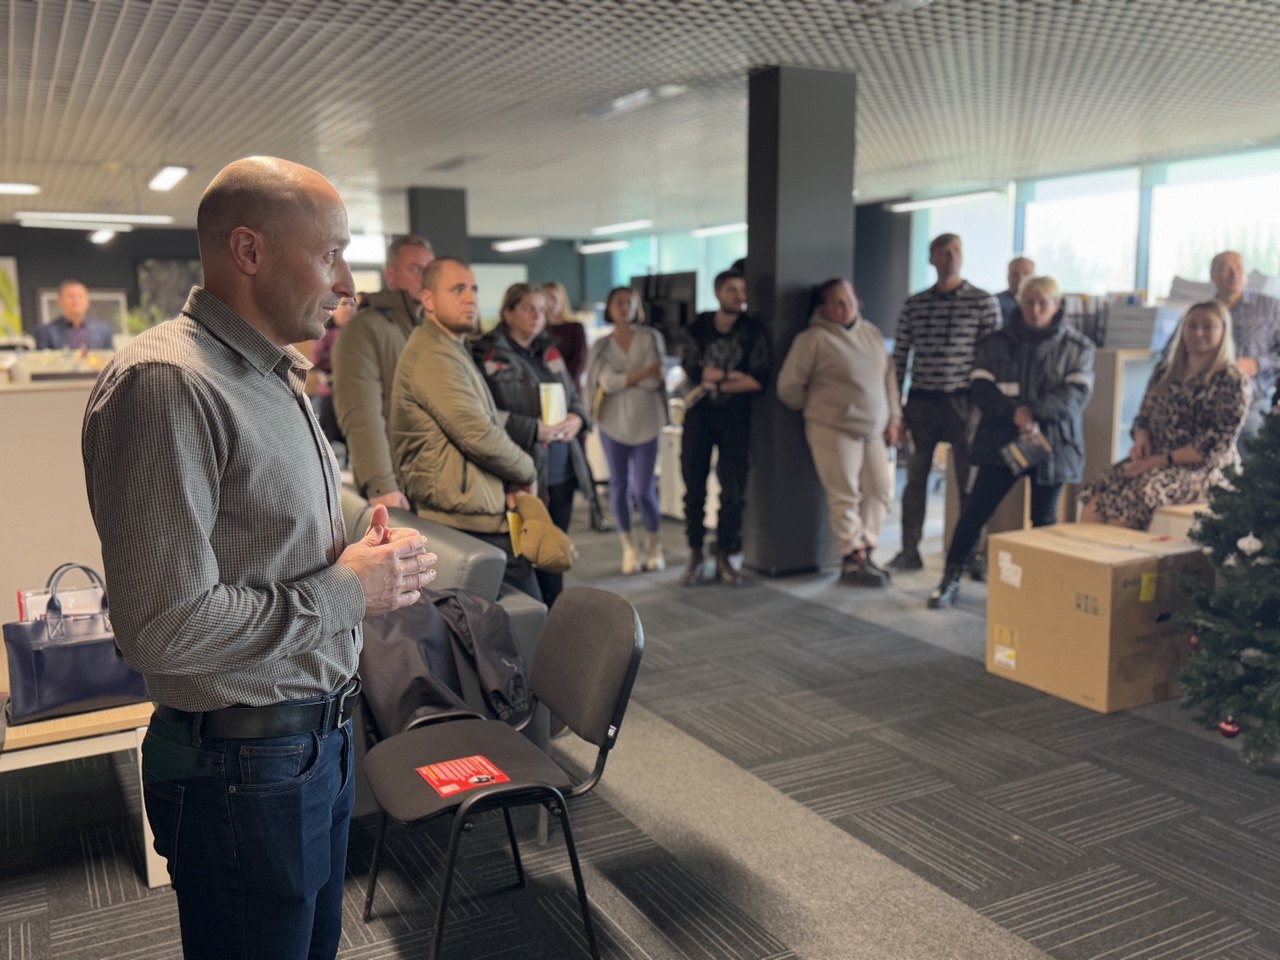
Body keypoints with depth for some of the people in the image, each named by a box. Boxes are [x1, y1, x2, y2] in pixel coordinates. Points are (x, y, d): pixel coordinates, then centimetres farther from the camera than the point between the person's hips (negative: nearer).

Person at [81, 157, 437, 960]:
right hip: (247, 765, -9)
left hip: (323, 735, 9)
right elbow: (164, 627, -27)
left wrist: (367, 555, 0)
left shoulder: (276, 375, 11)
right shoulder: (165, 382, -21)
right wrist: (348, 590, -17)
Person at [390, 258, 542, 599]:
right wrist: (527, 473, -4)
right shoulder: (433, 354, -15)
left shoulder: (453, 350, 19)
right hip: (470, 519, -11)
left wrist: (510, 479, 1)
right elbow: (478, 435, -21)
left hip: (482, 512, 11)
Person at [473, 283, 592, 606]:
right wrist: (534, 430, -20)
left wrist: (576, 417, -1)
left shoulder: (549, 352, 15)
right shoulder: (488, 356, -8)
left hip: (562, 471, 7)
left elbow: (575, 394, 21)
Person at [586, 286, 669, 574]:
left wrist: (621, 379, -9)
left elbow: (655, 381, -9)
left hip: (646, 423, -1)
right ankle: (629, 548, 20)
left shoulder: (650, 338, 1)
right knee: (619, 486, 5)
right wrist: (642, 372, -11)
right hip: (613, 423, 2)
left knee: (643, 490, -3)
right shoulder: (601, 345, 5)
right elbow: (606, 382, -9)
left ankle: (653, 546, 18)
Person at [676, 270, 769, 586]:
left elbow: (759, 380, -9)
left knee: (733, 490, -1)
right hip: (699, 417, 0)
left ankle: (724, 557, 10)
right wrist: (734, 374, -12)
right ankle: (695, 555, 13)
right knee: (695, 487, 3)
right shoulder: (697, 328, 3)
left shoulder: (753, 331, 1)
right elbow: (692, 371, -9)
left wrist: (716, 383, -11)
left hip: (736, 419, 0)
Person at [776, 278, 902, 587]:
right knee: (845, 496, -3)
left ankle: (864, 551, 17)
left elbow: (889, 377, 17)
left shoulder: (872, 333, 13)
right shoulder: (813, 339, -8)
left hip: (874, 430, 6)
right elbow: (789, 387, -5)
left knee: (880, 490, 5)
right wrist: (816, 408, 7)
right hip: (834, 430, -6)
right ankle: (854, 558, 7)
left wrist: (894, 418, 11)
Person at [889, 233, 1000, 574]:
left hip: (963, 402, -3)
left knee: (969, 482, 3)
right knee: (915, 479, 7)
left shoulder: (984, 302, -1)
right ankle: (909, 551, 16)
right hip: (920, 402, 3)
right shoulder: (913, 305, 7)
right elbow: (899, 358, 9)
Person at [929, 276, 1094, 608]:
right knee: (975, 510, -2)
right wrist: (1014, 412, -21)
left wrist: (1036, 414, -23)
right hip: (1000, 441, 0)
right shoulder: (997, 342, 5)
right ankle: (951, 579, 8)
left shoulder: (1078, 347, 3)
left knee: (1044, 518, 10)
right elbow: (981, 387, -4)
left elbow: (1077, 392, -8)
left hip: (1053, 444, 0)